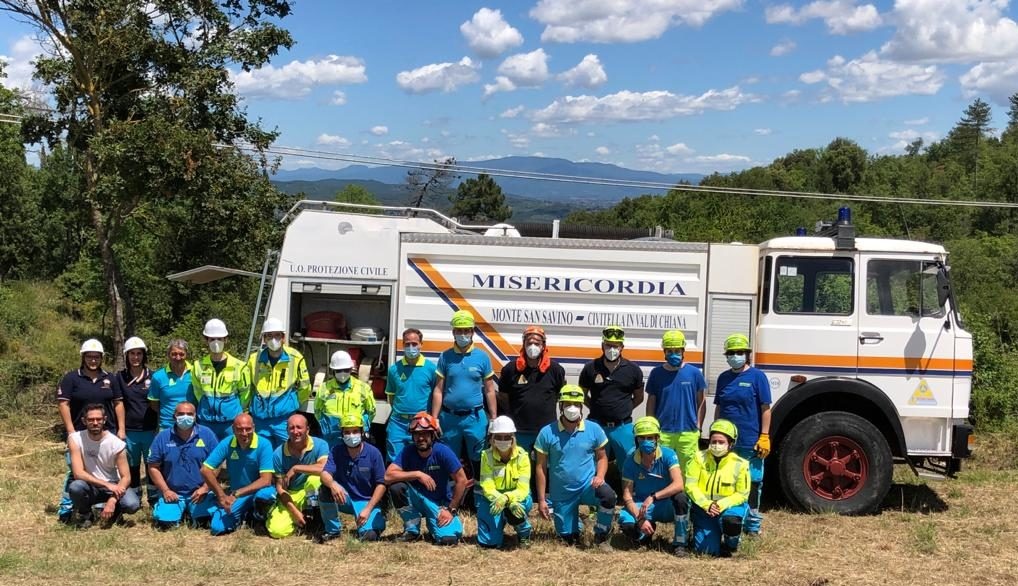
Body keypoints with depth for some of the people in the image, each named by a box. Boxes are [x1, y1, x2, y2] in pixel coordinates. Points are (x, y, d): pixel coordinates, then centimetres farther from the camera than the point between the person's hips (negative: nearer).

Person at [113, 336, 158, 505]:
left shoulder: (152, 376, 2)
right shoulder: (119, 377, 3)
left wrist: (160, 427, 2)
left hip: (150, 430, -1)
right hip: (129, 431, 1)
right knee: (132, 467, 10)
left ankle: (154, 498, 15)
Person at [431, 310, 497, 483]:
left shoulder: (482, 357, 1)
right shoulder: (445, 357, 3)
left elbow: (489, 390, 4)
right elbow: (438, 390, 4)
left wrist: (493, 419, 0)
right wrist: (434, 419, -1)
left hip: (475, 417, -1)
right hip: (449, 417, 1)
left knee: (478, 460, 5)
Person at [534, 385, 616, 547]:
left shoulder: (594, 429, -7)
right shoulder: (547, 433, -9)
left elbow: (602, 457, 5)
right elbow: (541, 467, -3)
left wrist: (600, 476, -17)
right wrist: (541, 500, -3)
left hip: (588, 486, -1)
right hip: (561, 494, 1)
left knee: (608, 496, -34)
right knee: (568, 539, 8)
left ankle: (602, 532, -5)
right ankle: (574, 523, 45)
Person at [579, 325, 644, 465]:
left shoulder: (633, 370, 1)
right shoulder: (590, 368, 0)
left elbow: (639, 397, 12)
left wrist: (624, 410, 2)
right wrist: (597, 408, 2)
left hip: (623, 427, 0)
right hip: (596, 426, 0)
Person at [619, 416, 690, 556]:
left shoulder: (668, 455, -15)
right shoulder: (631, 461, -9)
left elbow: (678, 484, -29)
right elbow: (627, 495, -11)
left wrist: (653, 497, -39)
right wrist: (640, 519, -26)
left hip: (668, 506, -1)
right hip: (641, 506, 2)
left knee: (681, 497, -35)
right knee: (625, 522, -30)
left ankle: (680, 543, -14)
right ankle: (645, 534, 10)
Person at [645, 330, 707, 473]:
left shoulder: (694, 373, 3)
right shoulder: (656, 373, 5)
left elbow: (701, 403, 8)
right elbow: (651, 403, 10)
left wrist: (698, 428, 3)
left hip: (688, 433, -1)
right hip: (662, 434, 1)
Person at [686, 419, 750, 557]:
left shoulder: (739, 464, -8)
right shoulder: (700, 458, -4)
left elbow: (742, 494, -6)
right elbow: (690, 485, -7)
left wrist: (722, 505, -21)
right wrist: (707, 504, -20)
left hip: (729, 506, -1)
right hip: (703, 508, 1)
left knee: (731, 521, -37)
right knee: (707, 549, -10)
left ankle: (730, 546, -1)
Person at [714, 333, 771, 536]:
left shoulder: (757, 376, -2)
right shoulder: (723, 378, 12)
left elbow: (765, 409, -5)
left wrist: (764, 437, -10)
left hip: (750, 443, -4)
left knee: (752, 483, 3)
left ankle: (752, 524, 12)